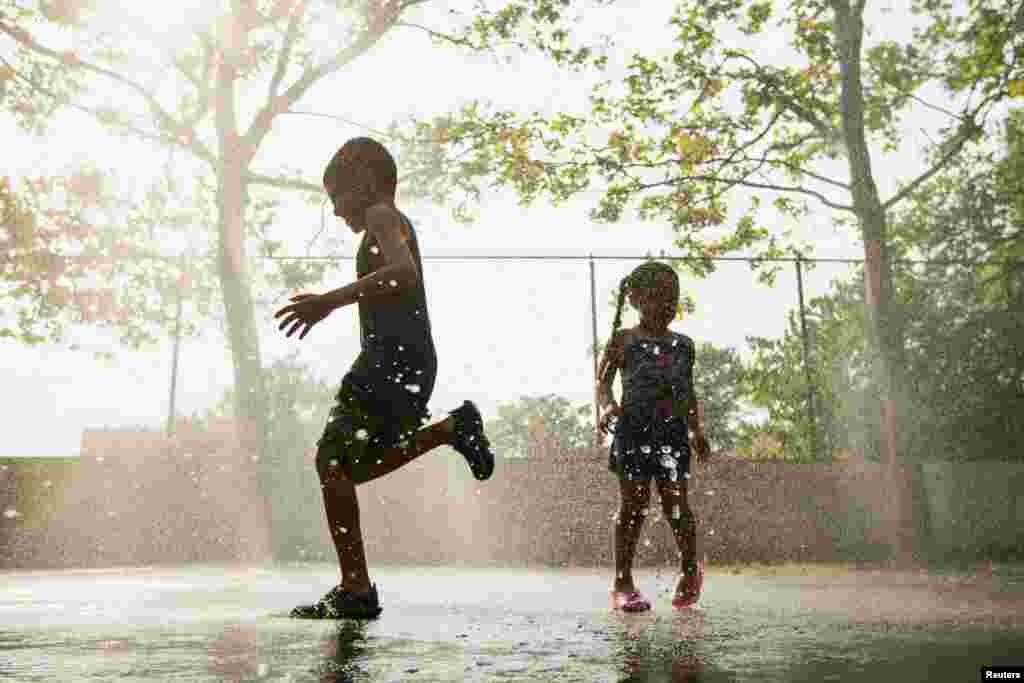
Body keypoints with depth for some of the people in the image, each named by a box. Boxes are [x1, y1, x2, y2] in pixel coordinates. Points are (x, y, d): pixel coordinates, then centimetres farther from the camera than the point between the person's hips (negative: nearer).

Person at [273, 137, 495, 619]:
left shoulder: (382, 215, -5)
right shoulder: (394, 225, 25)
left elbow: (403, 273, -25)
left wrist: (331, 300, -32)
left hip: (395, 358, -10)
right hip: (402, 360, 10)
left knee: (332, 459, -12)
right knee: (352, 466, 14)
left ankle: (355, 591, -12)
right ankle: (454, 427, 14)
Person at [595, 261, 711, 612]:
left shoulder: (683, 344, 13)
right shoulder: (623, 340, 2)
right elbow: (603, 382, 0)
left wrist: (696, 430, 14)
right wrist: (608, 407, -20)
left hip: (672, 432, 3)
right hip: (634, 431, -3)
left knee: (675, 501, 0)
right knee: (634, 504, -2)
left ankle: (690, 567, 24)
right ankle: (623, 582, 7)